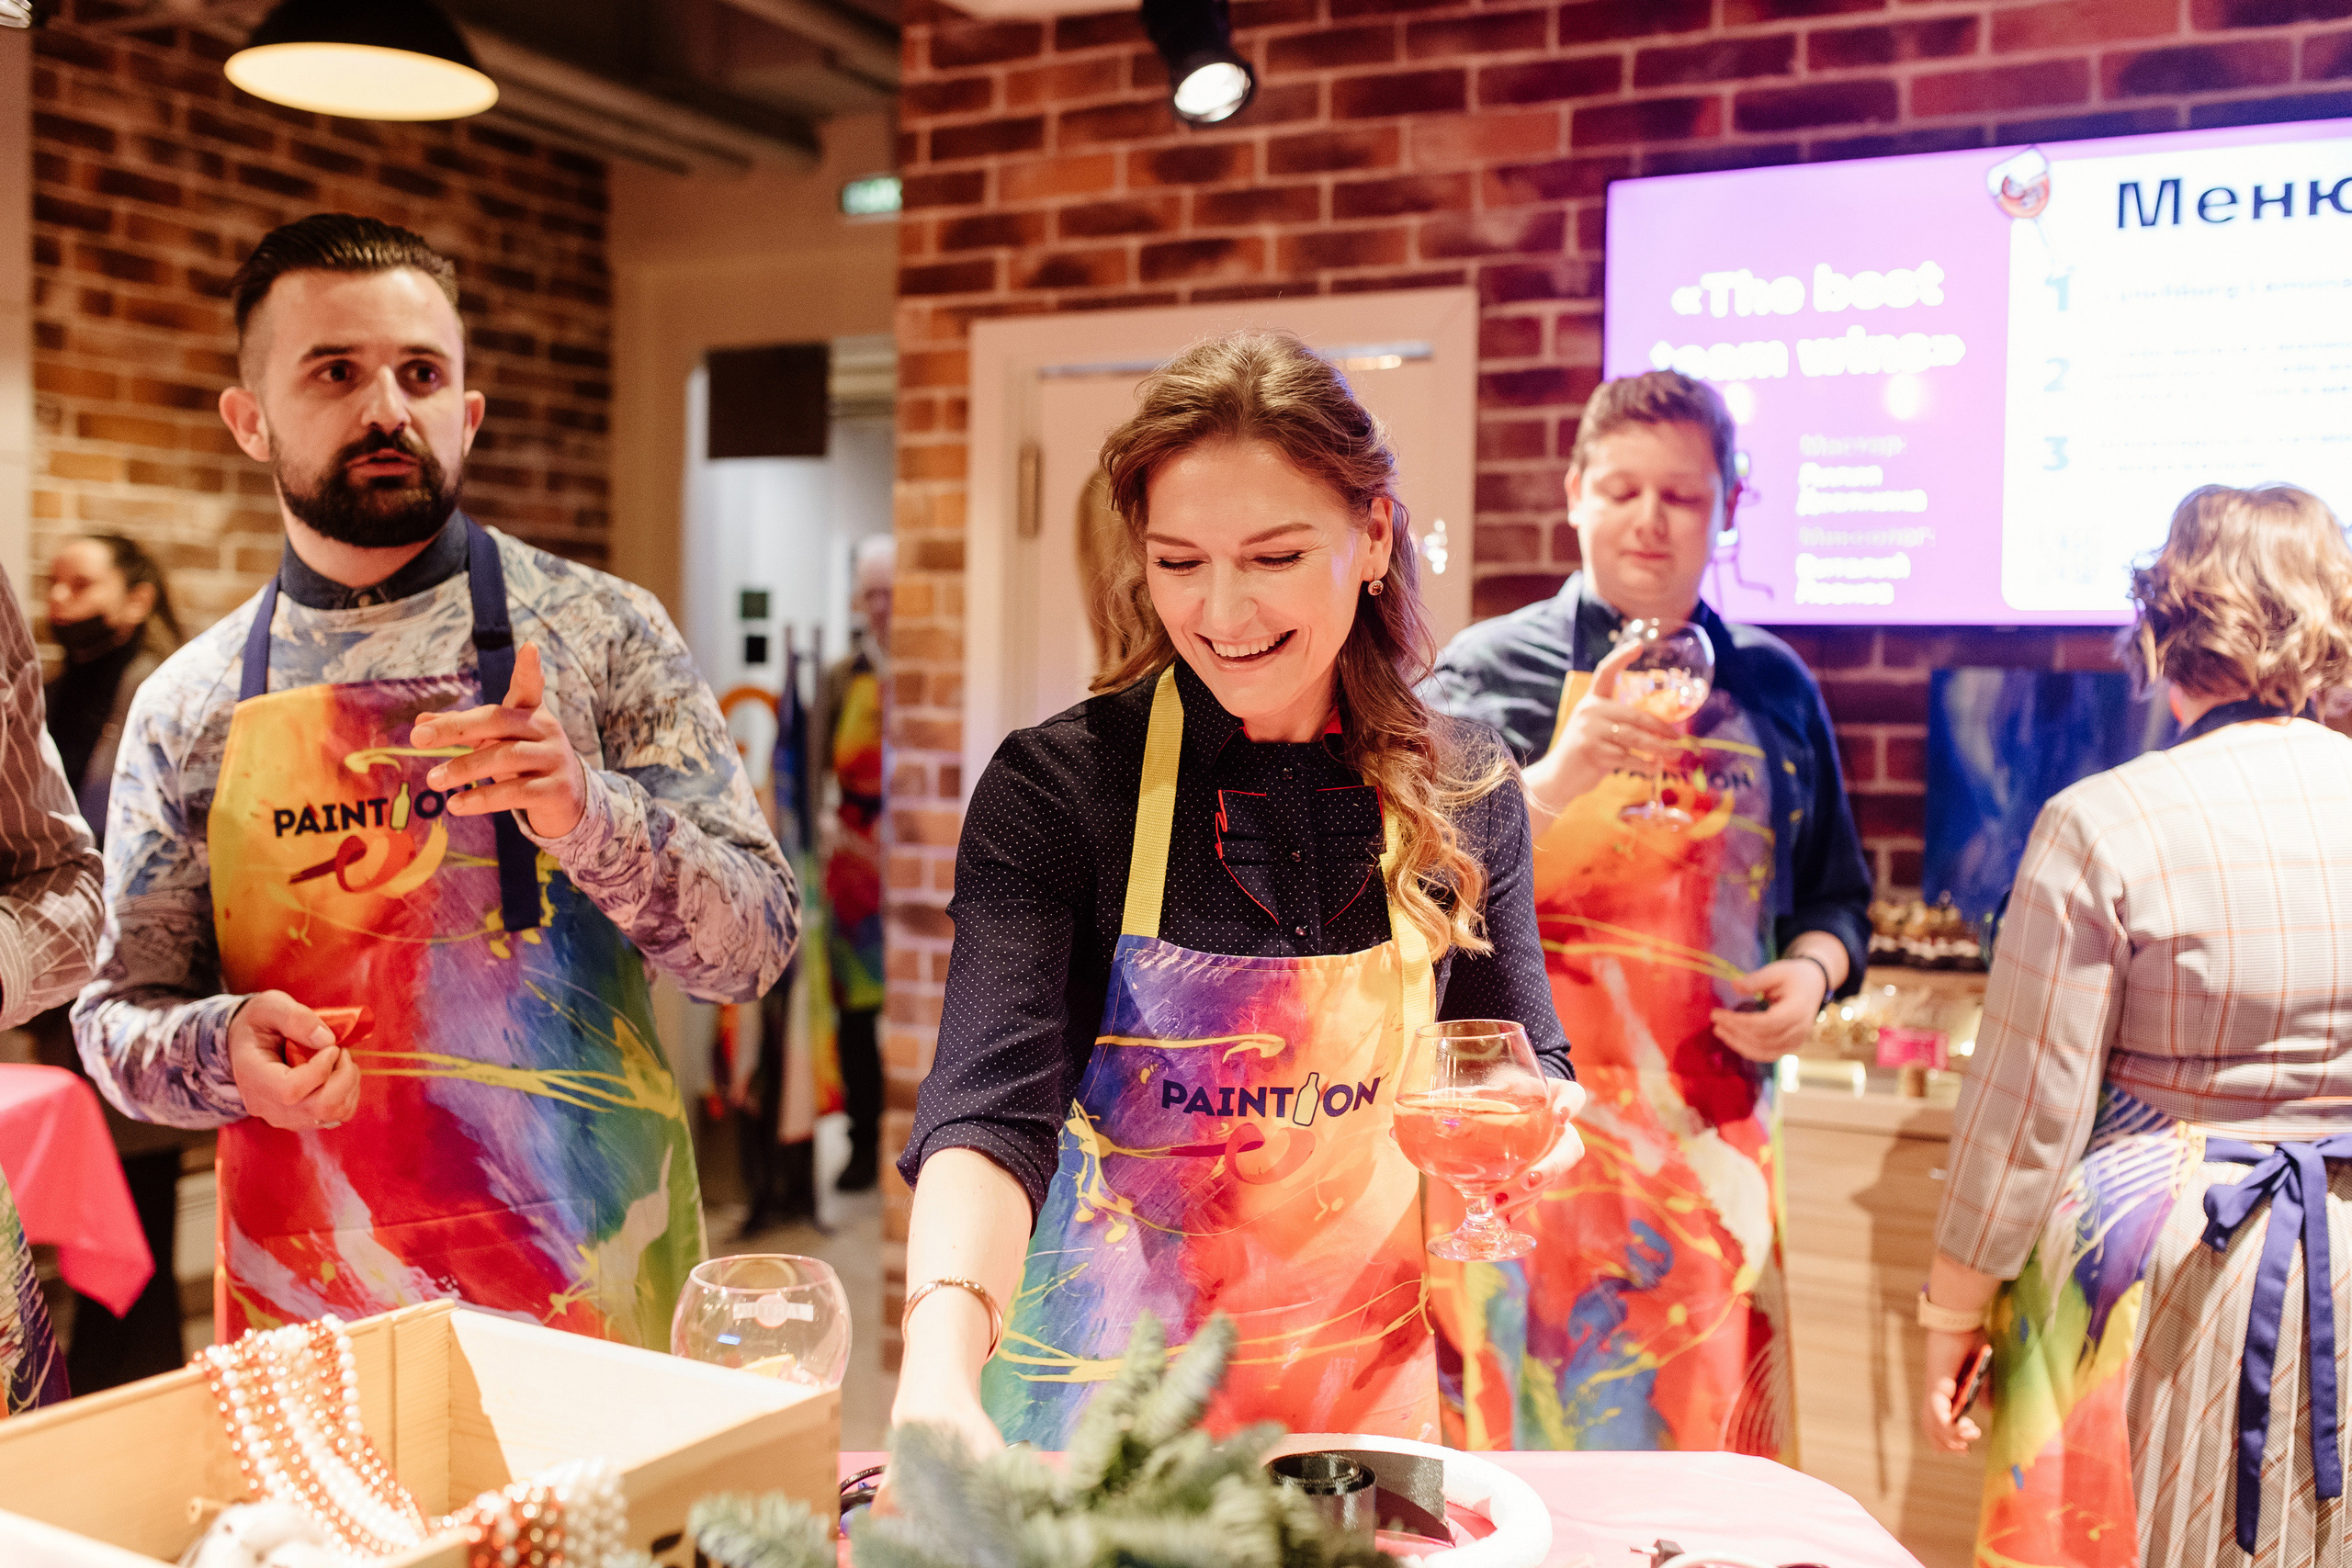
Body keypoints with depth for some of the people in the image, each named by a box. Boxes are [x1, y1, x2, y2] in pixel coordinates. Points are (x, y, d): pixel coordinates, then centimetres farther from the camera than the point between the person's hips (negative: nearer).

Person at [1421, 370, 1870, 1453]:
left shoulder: (1772, 686, 12)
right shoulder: (1490, 671, -1)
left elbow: (1835, 890, 20)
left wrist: (1814, 968, -1)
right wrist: (1561, 779, -29)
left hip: (1714, 1134, 4)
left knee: (1716, 1443, 9)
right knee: (1528, 1446, -1)